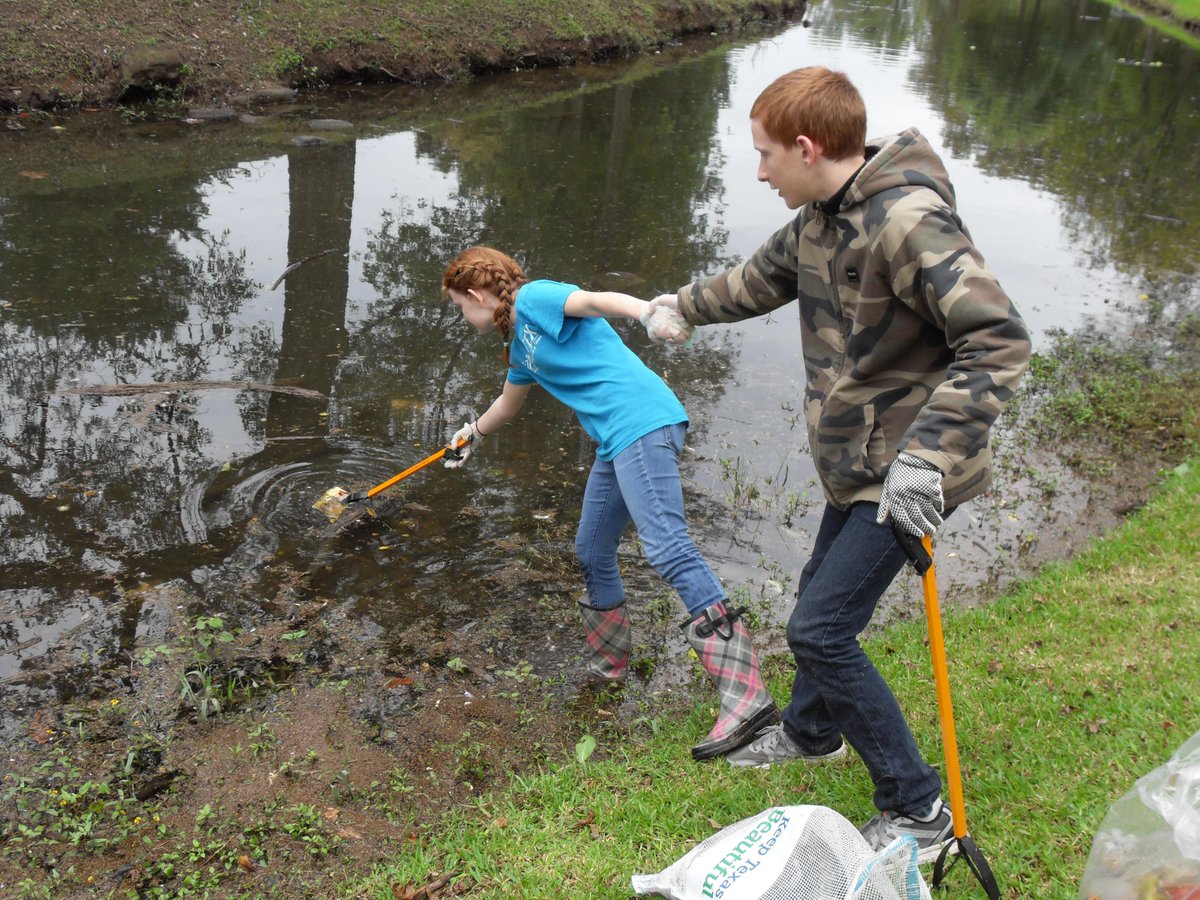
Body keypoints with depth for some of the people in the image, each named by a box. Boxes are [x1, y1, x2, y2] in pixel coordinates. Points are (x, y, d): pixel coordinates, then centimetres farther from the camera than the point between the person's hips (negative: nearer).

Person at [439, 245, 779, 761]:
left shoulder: (533, 298, 1)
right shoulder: (520, 343, 28)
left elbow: (598, 300, -18)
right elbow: (508, 403, 47)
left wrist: (648, 312, -38)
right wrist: (472, 437, 64)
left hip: (643, 425, -10)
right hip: (615, 444, 10)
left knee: (668, 549, -21)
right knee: (592, 552, 18)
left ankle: (747, 699, -27)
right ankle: (608, 664, 38)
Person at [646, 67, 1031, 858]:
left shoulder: (907, 221, -25)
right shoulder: (819, 219, 6)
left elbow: (999, 340, -30)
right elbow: (761, 280, 27)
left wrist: (925, 455, -36)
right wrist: (685, 305, 42)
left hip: (901, 475, -9)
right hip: (857, 461, 9)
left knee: (821, 631, -9)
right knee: (821, 598, 23)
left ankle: (920, 811, 7)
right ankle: (813, 731, 50)